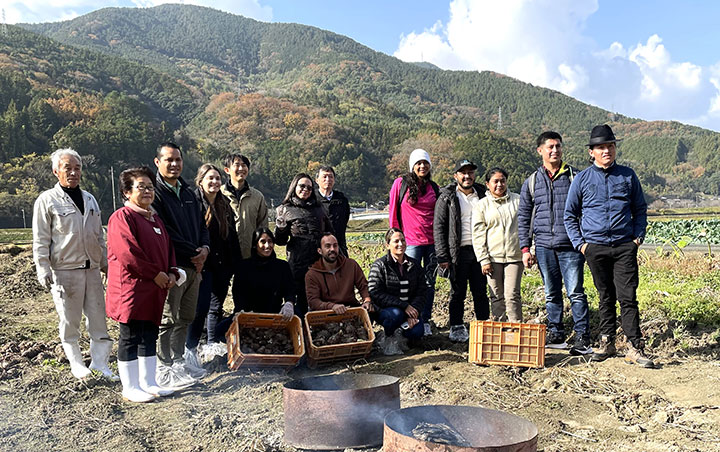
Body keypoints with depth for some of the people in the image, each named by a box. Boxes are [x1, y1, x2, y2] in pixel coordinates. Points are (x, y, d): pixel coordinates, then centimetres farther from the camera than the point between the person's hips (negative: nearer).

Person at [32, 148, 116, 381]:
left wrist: (106, 263, 19)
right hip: (64, 271, -5)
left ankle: (99, 362, 15)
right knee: (70, 321, 5)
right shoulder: (47, 200, -3)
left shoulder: (89, 199, 14)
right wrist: (43, 271, -9)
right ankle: (76, 363, 19)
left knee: (98, 317, 6)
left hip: (92, 268, 5)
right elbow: (40, 241, -4)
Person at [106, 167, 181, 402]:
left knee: (149, 336, 14)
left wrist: (171, 273, 3)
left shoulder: (155, 219, 17)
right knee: (130, 337, 1)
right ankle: (130, 388, 12)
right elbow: (128, 252, -20)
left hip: (154, 291, 9)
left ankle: (148, 383, 25)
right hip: (131, 289, -9)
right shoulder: (122, 217, -11)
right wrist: (155, 274, -17)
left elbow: (167, 248, 20)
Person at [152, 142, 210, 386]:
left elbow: (201, 224, 21)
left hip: (194, 266, 8)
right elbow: (164, 233, -15)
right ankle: (164, 369, 10)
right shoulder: (155, 192, -9)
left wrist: (204, 248, 2)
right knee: (167, 320, 0)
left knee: (185, 319, 16)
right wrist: (192, 253, -11)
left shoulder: (188, 192, 17)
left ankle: (179, 361, 29)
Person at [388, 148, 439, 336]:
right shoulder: (401, 183, 0)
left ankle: (425, 321, 17)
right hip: (411, 241, -3)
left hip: (432, 241, 3)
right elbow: (393, 212, 1)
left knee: (429, 283, 7)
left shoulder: (434, 187, 11)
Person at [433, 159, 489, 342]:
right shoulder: (447, 198, -1)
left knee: (481, 291, 9)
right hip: (458, 252, -3)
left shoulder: (481, 195, 12)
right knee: (458, 293, 4)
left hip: (479, 251, 3)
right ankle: (457, 328, 15)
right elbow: (438, 228, -4)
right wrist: (442, 257, -11)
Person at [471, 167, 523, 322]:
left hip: (514, 256, 0)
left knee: (512, 295, -6)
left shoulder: (518, 200, 8)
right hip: (493, 257, 0)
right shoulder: (482, 205, 5)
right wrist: (483, 259, -5)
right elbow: (478, 235, 2)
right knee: (496, 296, 6)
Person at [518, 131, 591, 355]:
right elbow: (523, 217, 12)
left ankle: (582, 338, 3)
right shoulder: (531, 182, 11)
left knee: (575, 292, -4)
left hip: (571, 245, -2)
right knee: (552, 294, 11)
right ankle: (556, 335, 21)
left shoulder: (575, 177, 5)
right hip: (544, 246, 3)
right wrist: (525, 248, 5)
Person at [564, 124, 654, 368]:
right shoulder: (582, 179, 5)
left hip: (625, 246, 0)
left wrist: (638, 237, 5)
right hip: (595, 247, 0)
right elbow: (570, 215, 11)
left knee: (628, 297, -5)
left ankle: (635, 347, -1)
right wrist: (580, 243, 2)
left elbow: (640, 209, 17)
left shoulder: (627, 175, 8)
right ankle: (607, 342, 19)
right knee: (605, 297, 8)